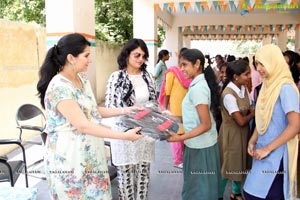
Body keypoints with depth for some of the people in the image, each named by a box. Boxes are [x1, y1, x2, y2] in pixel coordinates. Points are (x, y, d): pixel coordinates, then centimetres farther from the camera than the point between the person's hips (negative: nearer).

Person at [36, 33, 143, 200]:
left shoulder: (82, 79, 5)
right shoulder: (59, 87, -23)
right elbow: (83, 125, -25)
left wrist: (125, 110, 7)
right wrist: (124, 135, -23)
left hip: (89, 154, 8)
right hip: (69, 158, -8)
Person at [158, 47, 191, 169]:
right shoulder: (172, 72, -9)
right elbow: (167, 92, -9)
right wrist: (165, 109, -12)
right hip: (175, 109, -6)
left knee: (185, 133, 14)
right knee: (177, 134, 4)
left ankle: (184, 157, 29)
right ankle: (177, 161, 15)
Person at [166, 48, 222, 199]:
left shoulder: (197, 88, -22)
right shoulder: (199, 84, 6)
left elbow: (206, 125, -23)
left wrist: (180, 138, -25)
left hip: (199, 147, -9)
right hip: (200, 144, 9)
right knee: (203, 186, 21)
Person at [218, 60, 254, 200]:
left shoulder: (244, 88, 0)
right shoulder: (228, 94, -26)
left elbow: (251, 109, 5)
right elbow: (241, 121, -24)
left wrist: (252, 112, -16)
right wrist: (252, 114, -8)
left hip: (243, 132, 8)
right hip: (232, 134, -8)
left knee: (240, 164, 20)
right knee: (228, 166, 5)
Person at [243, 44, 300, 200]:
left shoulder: (286, 88, -16)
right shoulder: (266, 85, 8)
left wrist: (267, 149, -17)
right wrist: (252, 141, 4)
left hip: (276, 153, -7)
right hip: (263, 151, 8)